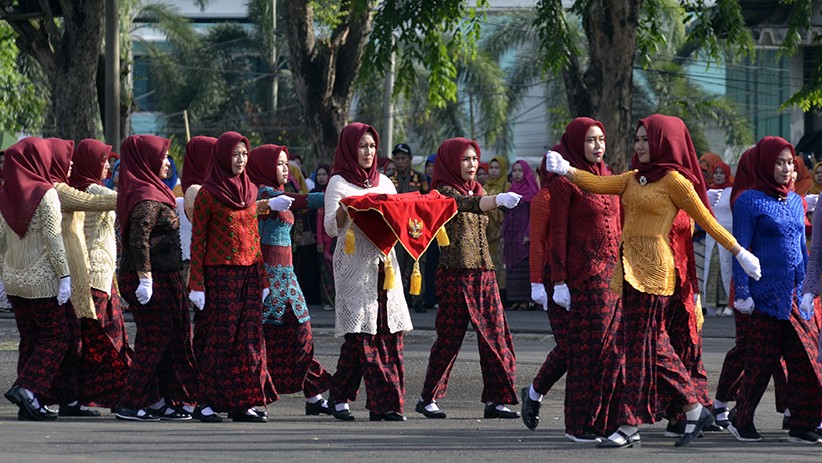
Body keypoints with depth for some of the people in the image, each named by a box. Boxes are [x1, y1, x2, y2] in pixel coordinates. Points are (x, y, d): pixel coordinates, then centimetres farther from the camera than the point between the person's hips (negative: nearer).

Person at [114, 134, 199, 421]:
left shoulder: (148, 191, 15)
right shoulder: (147, 197, -16)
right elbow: (139, 239, -23)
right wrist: (145, 279, -25)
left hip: (162, 278, 10)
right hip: (155, 277, -10)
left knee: (170, 339, 13)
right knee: (154, 341, -5)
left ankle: (160, 402, 17)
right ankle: (131, 405, -1)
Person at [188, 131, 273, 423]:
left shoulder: (250, 190, 12)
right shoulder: (208, 193, -5)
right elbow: (197, 240, -6)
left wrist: (262, 278, 13)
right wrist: (197, 285, -11)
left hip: (249, 275, 5)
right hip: (220, 275, -5)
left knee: (249, 337, 2)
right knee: (219, 337, -5)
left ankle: (243, 403, 5)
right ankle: (207, 402, 1)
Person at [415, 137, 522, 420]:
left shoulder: (477, 189, 16)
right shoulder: (443, 192, -9)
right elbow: (469, 204, -29)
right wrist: (499, 199, -43)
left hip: (484, 272, 7)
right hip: (455, 274, -7)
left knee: (495, 336, -1)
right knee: (449, 338, -2)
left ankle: (495, 401, 1)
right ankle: (427, 399, 11)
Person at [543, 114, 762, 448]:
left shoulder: (673, 180, -6)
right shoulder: (634, 179, 15)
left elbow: (706, 220, -2)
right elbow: (598, 184, 6)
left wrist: (739, 252, 1)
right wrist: (566, 170, -10)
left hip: (653, 269, -8)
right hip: (631, 267, 8)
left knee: (641, 344, -6)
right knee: (654, 344, 9)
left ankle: (629, 426, -4)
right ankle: (694, 411, 17)